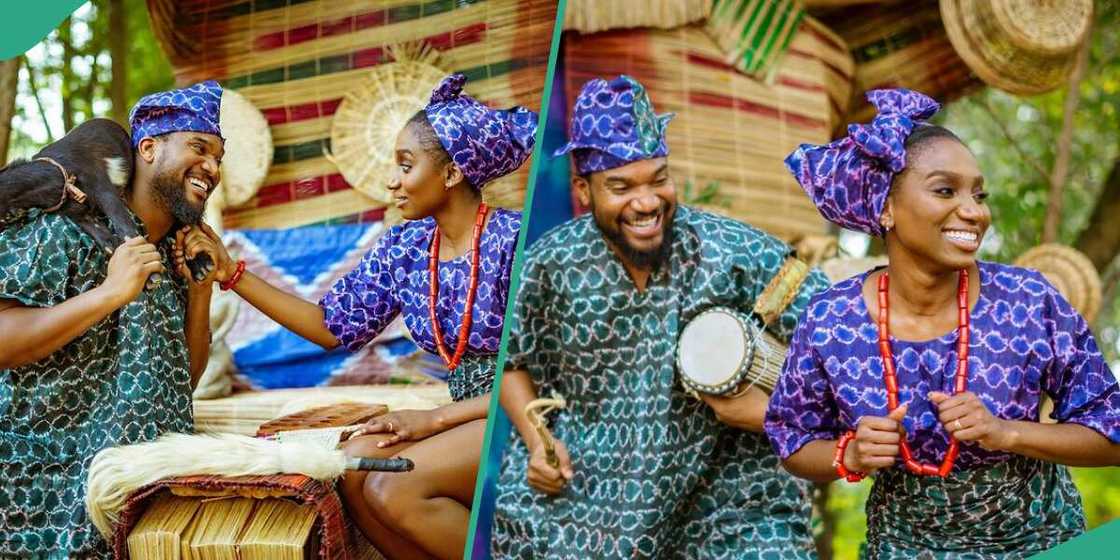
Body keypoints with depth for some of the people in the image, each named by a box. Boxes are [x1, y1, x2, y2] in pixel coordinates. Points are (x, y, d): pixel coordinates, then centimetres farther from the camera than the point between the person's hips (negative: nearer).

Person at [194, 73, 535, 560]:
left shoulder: (513, 241, -15)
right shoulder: (404, 248, 6)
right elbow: (332, 326, 8)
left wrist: (437, 418, -16)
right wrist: (232, 274, 3)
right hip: (467, 419, 7)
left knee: (393, 488, -24)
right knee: (354, 467, -17)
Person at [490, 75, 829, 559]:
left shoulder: (731, 251, -13)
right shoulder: (550, 265, -9)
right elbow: (511, 361, 7)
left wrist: (773, 410, -14)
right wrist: (536, 441, -7)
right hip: (576, 499, 1)